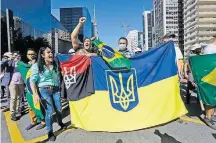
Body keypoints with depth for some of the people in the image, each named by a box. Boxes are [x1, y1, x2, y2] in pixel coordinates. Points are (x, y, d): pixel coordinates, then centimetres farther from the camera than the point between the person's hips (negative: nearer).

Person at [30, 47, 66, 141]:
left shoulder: (55, 64, 8)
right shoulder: (36, 66, -5)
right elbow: (32, 81, -8)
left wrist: (59, 88, 16)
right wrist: (35, 94, -18)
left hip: (55, 90, 4)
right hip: (44, 90, -4)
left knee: (59, 110, 8)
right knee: (49, 111, -5)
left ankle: (60, 123, 40)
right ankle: (50, 132, 14)